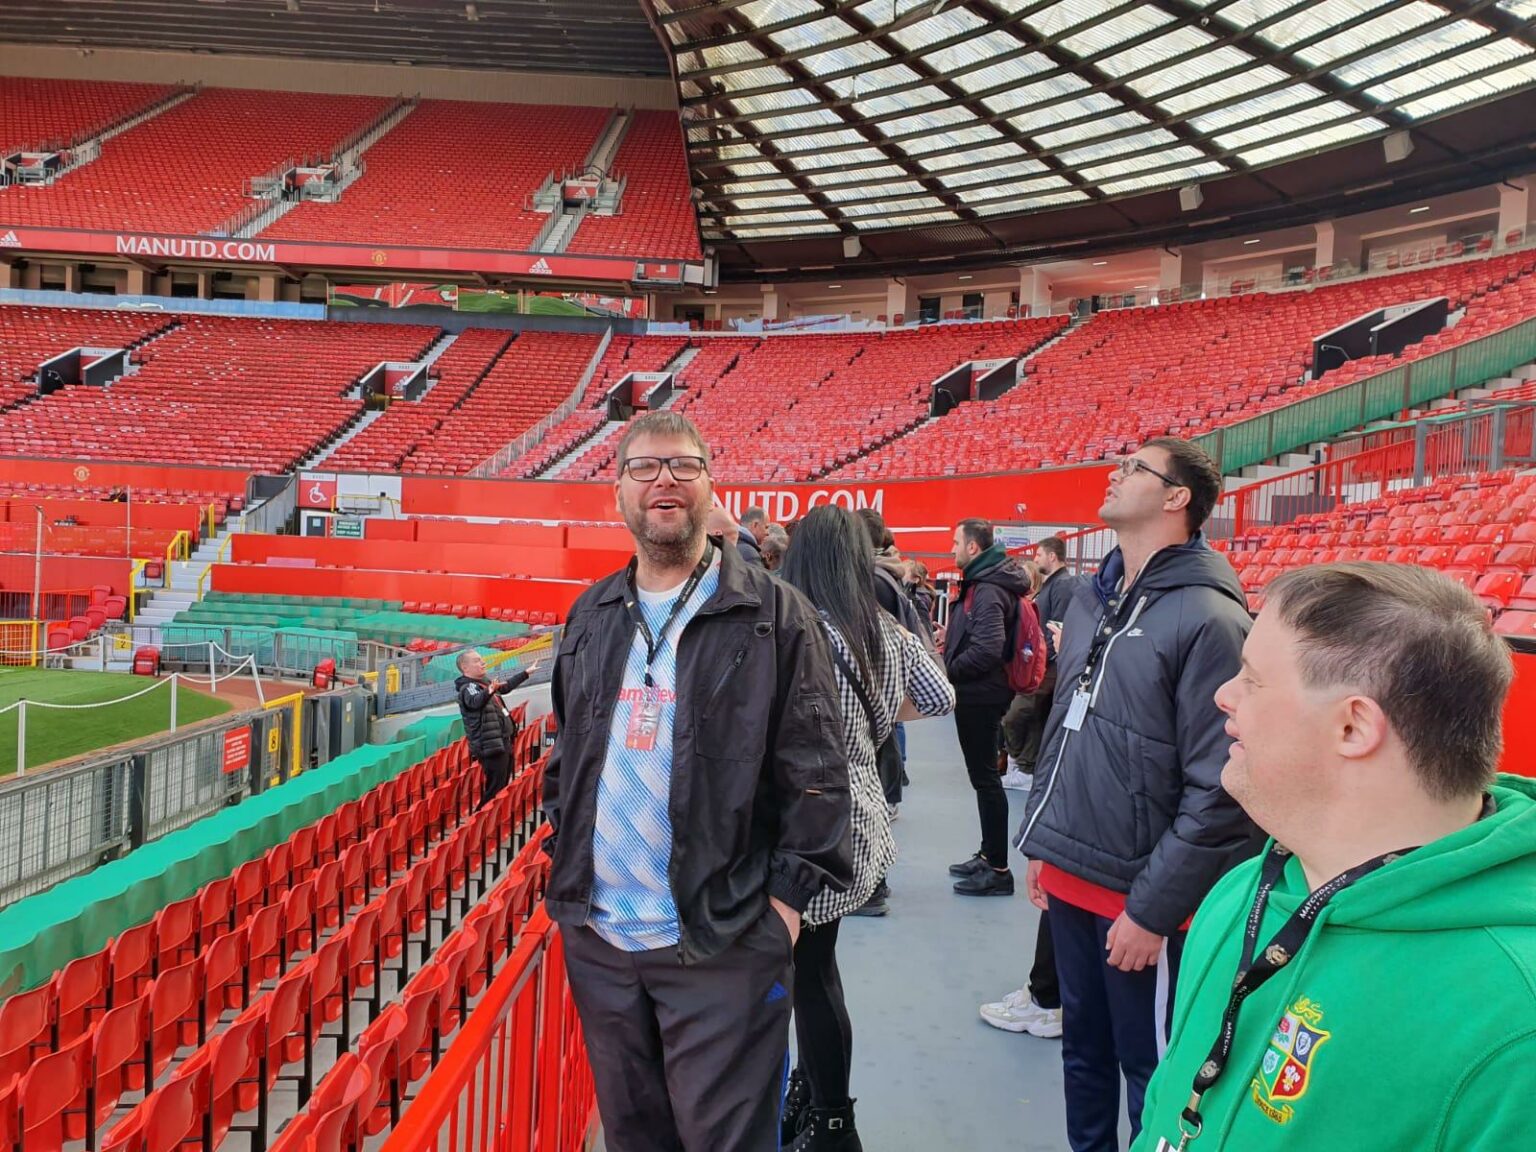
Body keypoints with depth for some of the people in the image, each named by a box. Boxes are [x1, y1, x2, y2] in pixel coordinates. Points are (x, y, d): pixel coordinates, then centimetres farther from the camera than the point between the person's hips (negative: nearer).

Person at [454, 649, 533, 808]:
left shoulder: (485, 683, 17)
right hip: (491, 746, -10)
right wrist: (489, 691, -56)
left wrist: (526, 673, 42)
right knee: (494, 790, -13)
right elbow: (475, 701, -36)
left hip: (504, 742, 10)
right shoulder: (467, 688, -12)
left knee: (503, 787, 15)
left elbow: (506, 686, 36)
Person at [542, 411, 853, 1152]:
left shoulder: (776, 616, -6)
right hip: (596, 934, 6)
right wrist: (563, 858, 11)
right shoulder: (591, 617, 11)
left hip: (723, 942, -5)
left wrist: (791, 893, -12)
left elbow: (815, 773, -8)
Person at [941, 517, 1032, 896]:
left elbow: (988, 649, -27)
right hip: (978, 693, 11)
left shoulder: (988, 591, -19)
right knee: (983, 776, 17)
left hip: (980, 694, -11)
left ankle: (998, 869, 1)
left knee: (985, 777, -5)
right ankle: (989, 855, 28)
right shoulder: (982, 583, 13)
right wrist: (952, 637, 6)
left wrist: (949, 670, -17)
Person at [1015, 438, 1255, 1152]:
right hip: (1068, 877, 7)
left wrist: (1152, 910, -17)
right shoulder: (1090, 600, 9)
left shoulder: (1207, 618, -16)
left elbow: (1217, 790, -19)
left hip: (1138, 896, -7)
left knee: (1149, 1071, 8)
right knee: (1083, 1050, 20)